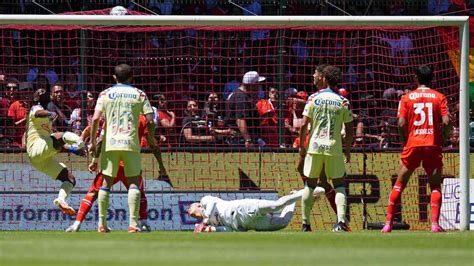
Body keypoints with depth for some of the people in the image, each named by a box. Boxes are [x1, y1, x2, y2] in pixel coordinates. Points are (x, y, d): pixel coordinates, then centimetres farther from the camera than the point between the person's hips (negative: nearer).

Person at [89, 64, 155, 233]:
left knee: (106, 183, 10)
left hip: (110, 143, 1)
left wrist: (93, 142, 4)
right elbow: (150, 121, -1)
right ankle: (133, 223, -9)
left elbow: (95, 119, -3)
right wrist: (151, 138, 15)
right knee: (134, 182, 3)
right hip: (131, 143, -1)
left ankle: (102, 224, 9)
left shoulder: (105, 94, 7)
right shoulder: (139, 95, 5)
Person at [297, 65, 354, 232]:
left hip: (315, 146, 0)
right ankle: (341, 220, -13)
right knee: (339, 185, 7)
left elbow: (304, 125, -3)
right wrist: (347, 150, 13)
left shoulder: (314, 98, 0)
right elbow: (349, 130, 0)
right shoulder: (343, 102, 1)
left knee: (310, 184, 11)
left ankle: (305, 224, 10)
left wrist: (301, 146, 7)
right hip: (334, 148, 0)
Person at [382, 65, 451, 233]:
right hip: (433, 145, 0)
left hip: (412, 144, 0)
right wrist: (442, 141, 6)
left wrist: (404, 141, 9)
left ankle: (388, 223, 5)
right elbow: (446, 122, -7)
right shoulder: (439, 97, 4)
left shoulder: (407, 98, 4)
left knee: (399, 185, 10)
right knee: (435, 186, 7)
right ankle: (435, 224, -7)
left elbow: (401, 124, -5)